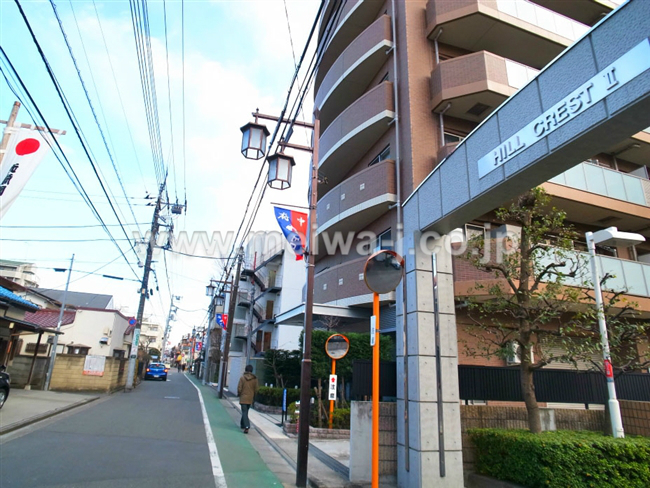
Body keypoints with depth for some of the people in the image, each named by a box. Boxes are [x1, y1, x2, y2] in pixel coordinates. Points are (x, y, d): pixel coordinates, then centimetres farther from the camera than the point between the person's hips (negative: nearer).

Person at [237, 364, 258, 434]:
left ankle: (247, 426, -19)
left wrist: (239, 394, 9)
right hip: (250, 398, 4)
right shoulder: (254, 378, -2)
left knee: (244, 412, -4)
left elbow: (239, 388, -10)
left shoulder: (242, 378, -10)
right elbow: (256, 389, 1)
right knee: (245, 411, 21)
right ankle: (242, 424, 34)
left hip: (243, 398, -4)